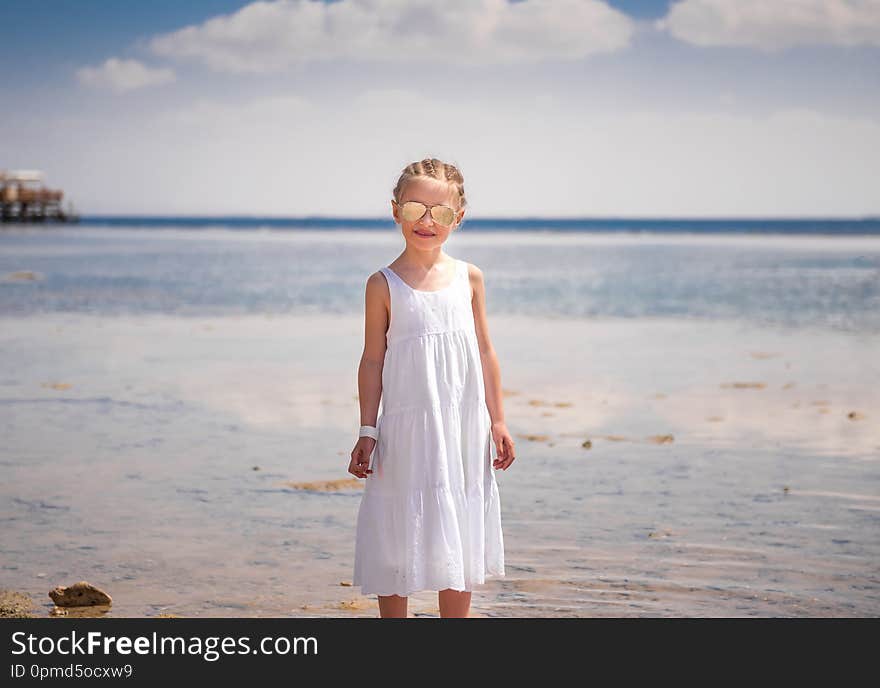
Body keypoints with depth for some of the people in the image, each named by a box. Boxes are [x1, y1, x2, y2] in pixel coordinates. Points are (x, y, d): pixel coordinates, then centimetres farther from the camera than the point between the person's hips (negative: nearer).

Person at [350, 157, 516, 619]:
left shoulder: (468, 278, 3)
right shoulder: (384, 285, -5)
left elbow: (484, 351, 9)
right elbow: (373, 360, -1)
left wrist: (496, 422, 9)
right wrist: (367, 432, -3)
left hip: (463, 429, 3)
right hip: (406, 428, -3)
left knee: (459, 542, 9)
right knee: (398, 539, 4)